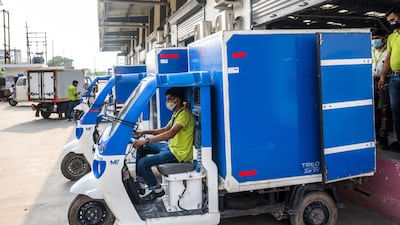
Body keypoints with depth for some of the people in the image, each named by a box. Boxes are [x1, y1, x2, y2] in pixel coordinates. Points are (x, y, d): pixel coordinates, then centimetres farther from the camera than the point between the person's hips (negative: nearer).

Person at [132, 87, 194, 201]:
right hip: (171, 146, 11)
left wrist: (146, 140, -36)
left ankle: (157, 190, 1)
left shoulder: (184, 114, -20)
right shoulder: (176, 113, 14)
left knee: (143, 163, -17)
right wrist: (144, 132, 10)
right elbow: (164, 130, 21)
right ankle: (140, 181, 19)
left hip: (179, 153, -11)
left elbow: (171, 133, -34)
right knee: (141, 148, 15)